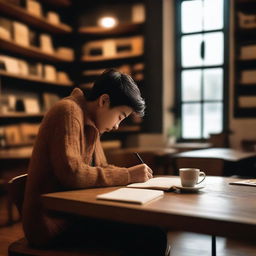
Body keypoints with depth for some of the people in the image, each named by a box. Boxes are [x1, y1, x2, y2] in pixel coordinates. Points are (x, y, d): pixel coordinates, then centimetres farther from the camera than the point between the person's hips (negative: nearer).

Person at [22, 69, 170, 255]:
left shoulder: (91, 123, 14)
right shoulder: (68, 111, -14)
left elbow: (99, 169, 18)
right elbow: (71, 173, -24)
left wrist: (130, 174, -1)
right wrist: (127, 175, -16)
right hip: (53, 223, -9)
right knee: (152, 236, -18)